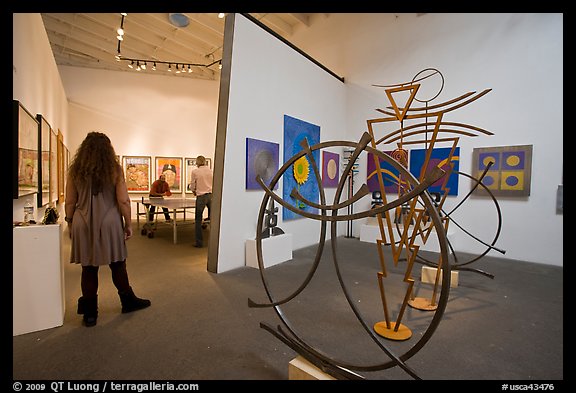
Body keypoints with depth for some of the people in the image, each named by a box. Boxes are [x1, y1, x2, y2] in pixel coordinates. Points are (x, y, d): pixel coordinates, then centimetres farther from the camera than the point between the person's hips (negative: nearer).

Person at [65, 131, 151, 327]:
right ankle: (128, 301, 28)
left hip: (83, 225, 2)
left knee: (89, 269, 10)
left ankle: (89, 313, 22)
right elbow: (123, 201, -8)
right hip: (109, 223, -2)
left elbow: (70, 202, 4)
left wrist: (70, 223, 16)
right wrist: (128, 224, 1)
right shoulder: (115, 170, -6)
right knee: (117, 265, 12)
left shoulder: (75, 171, 1)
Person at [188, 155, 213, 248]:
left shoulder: (194, 172, -2)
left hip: (201, 197, -3)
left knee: (198, 220, 7)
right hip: (211, 195, 3)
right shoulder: (211, 171, 6)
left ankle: (198, 242, 10)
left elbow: (192, 187, 1)